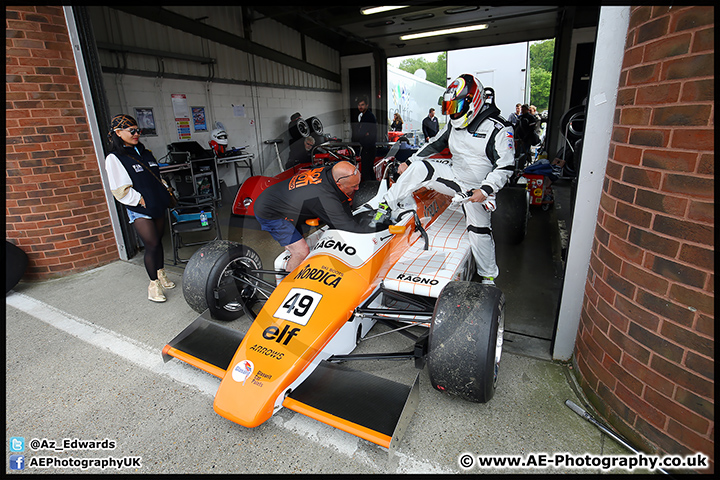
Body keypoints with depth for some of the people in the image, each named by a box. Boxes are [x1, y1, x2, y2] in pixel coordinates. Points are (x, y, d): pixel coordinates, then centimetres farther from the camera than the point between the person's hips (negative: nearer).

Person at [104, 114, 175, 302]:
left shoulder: (144, 152, 13)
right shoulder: (114, 159, -8)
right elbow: (121, 191, -12)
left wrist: (165, 193, 12)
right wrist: (141, 200, -15)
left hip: (157, 207, 6)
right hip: (139, 210, -6)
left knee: (158, 241, 13)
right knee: (151, 245, -7)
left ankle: (161, 275, 28)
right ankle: (153, 285, 6)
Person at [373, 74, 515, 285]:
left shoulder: (499, 129, -15)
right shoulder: (454, 124, 4)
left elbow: (506, 166, -18)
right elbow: (435, 144, 15)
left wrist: (485, 190, -30)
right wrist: (409, 161, 8)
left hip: (476, 190, -4)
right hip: (454, 176, 4)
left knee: (480, 233, 3)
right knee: (419, 167, -21)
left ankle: (489, 277, 24)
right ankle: (388, 206, -17)